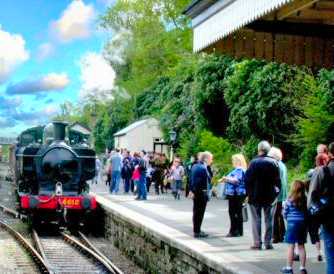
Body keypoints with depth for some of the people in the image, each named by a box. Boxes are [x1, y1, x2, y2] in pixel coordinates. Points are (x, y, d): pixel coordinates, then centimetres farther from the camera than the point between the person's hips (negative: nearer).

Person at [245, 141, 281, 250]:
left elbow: (247, 179, -8)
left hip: (255, 195, -2)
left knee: (256, 219, 5)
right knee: (269, 219, 9)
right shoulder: (274, 162, -3)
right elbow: (277, 179, -1)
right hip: (270, 195, 2)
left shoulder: (254, 162, -9)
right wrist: (276, 192, 8)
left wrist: (248, 193, 1)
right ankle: (268, 243, 8)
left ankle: (257, 243, 3)